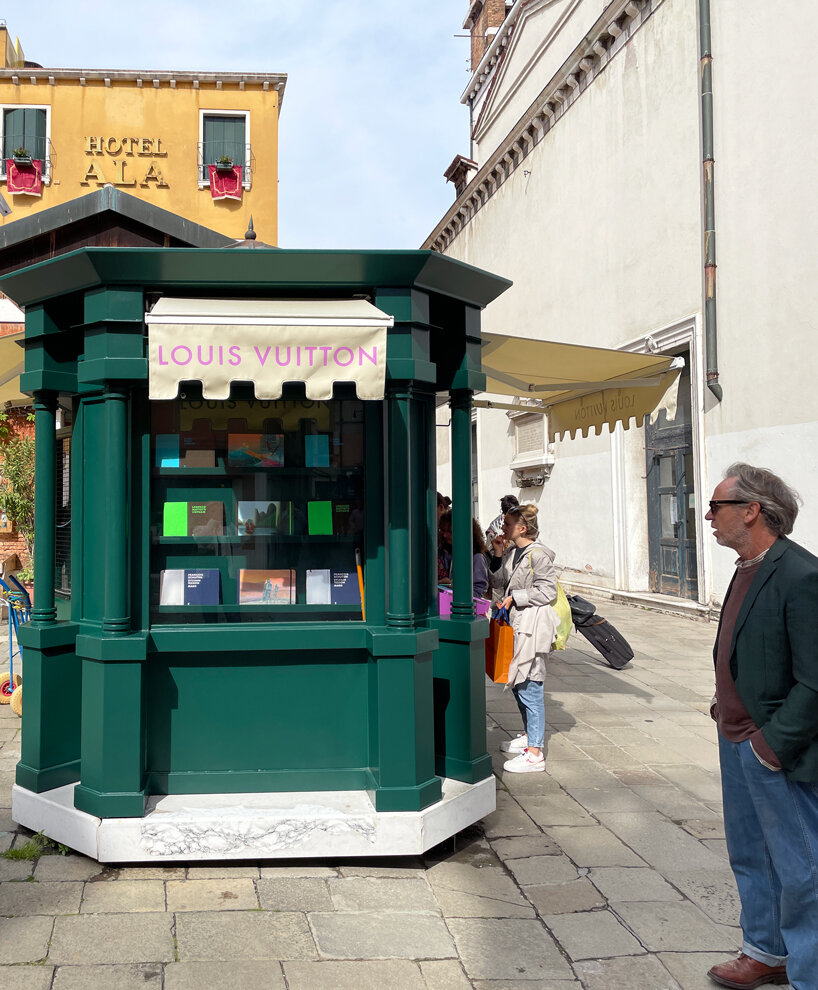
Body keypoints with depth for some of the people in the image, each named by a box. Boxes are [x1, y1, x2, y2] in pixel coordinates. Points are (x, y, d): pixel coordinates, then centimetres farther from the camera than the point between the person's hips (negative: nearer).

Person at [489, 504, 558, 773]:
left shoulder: (538, 555, -13)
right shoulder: (511, 553, 13)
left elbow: (548, 592, -15)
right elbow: (497, 582, 16)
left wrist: (514, 598, -14)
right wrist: (497, 555, 5)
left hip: (532, 626, -9)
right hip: (515, 624, 10)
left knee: (529, 688, -9)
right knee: (517, 684, 17)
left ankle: (534, 753, -4)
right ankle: (529, 736, 33)